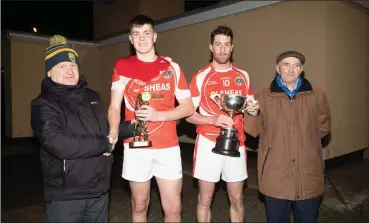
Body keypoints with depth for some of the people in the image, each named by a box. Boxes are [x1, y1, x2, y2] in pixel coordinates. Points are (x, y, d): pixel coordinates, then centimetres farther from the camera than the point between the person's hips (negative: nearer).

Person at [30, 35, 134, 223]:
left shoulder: (92, 97, 10)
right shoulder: (43, 105, -11)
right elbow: (58, 145, -25)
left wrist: (132, 128, 2)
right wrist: (103, 144, -17)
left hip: (99, 190, 6)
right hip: (65, 195, -6)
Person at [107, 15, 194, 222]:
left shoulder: (172, 67, 4)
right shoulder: (122, 66, 4)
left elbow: (188, 107, 3)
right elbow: (115, 106, 1)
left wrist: (158, 115, -13)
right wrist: (113, 132, -19)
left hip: (168, 146, 0)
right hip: (135, 146, 0)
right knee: (139, 205, 12)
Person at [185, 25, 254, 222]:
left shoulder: (243, 76, 7)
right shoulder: (200, 77, -3)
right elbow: (189, 115, -4)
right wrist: (214, 119, -20)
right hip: (208, 144, -2)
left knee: (237, 199, 13)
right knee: (205, 199, 8)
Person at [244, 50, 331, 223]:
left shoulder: (317, 95, 3)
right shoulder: (264, 96, 2)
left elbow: (323, 127, 13)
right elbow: (255, 131, 1)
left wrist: (305, 139, 1)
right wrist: (252, 115, -18)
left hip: (308, 173, 1)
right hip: (275, 174, -1)